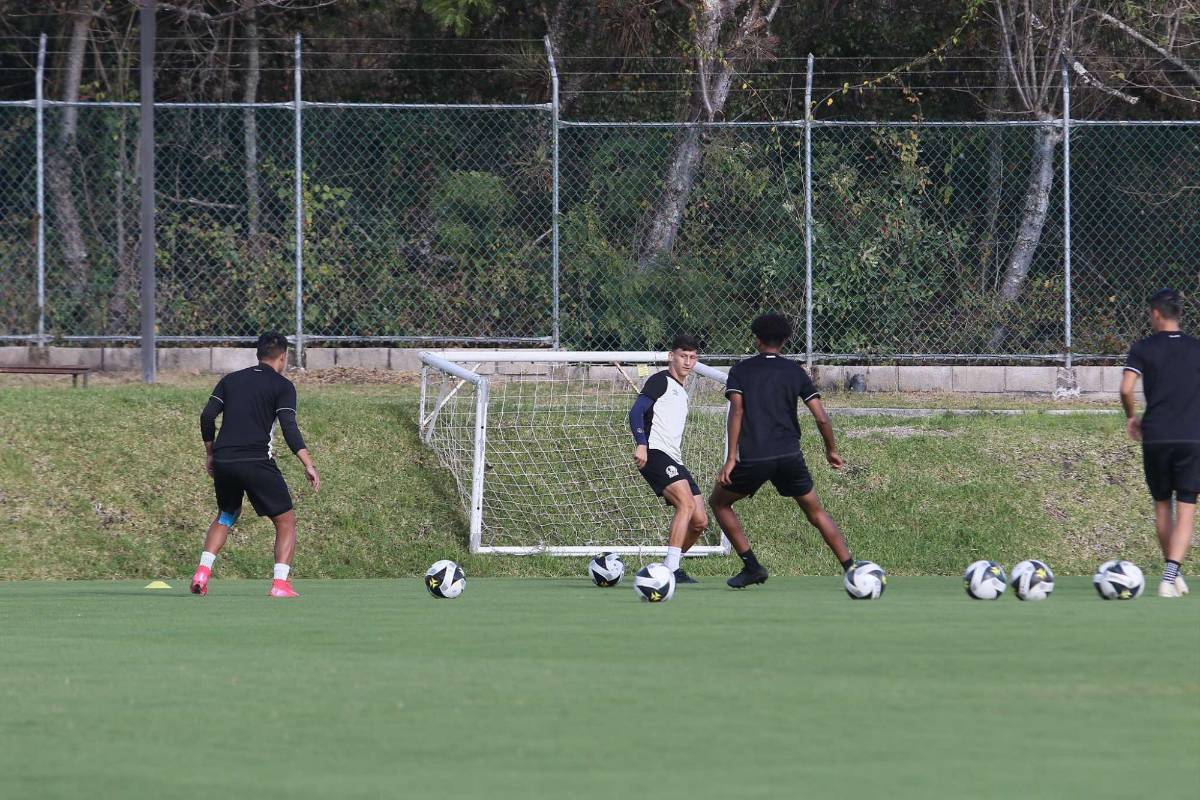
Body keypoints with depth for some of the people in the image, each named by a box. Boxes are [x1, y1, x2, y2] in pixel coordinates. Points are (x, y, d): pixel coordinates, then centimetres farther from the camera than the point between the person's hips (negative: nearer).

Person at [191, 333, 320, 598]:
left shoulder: (231, 380, 15)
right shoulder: (282, 386, 1)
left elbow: (207, 417, 9)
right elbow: (289, 427, -11)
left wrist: (210, 454, 19)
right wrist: (308, 465, -13)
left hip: (223, 461, 5)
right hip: (257, 462, -5)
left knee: (226, 516, 27)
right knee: (286, 521, 6)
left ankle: (202, 572, 10)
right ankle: (280, 584, -9)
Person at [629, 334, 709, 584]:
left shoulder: (682, 394, 27)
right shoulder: (661, 381, 0)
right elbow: (637, 411, -13)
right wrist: (641, 444, -25)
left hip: (674, 461, 9)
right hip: (655, 453, -9)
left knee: (699, 522, 3)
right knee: (686, 503, -27)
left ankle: (671, 567, 17)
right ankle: (671, 569, -32)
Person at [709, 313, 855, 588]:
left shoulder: (741, 370, 5)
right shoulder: (795, 372, 10)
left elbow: (736, 412, -9)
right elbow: (821, 418, 4)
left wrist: (731, 458, -12)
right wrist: (831, 450, 20)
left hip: (752, 459, -2)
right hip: (790, 456, 2)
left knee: (719, 502, 20)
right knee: (816, 511, 17)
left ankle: (752, 567, 9)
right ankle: (852, 569, 6)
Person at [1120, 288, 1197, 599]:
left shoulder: (1143, 349, 3)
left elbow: (1126, 389, -8)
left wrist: (1132, 417, 10)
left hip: (1155, 437, 0)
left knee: (1162, 504, 18)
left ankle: (1172, 572, 24)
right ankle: (1171, 577, -19)